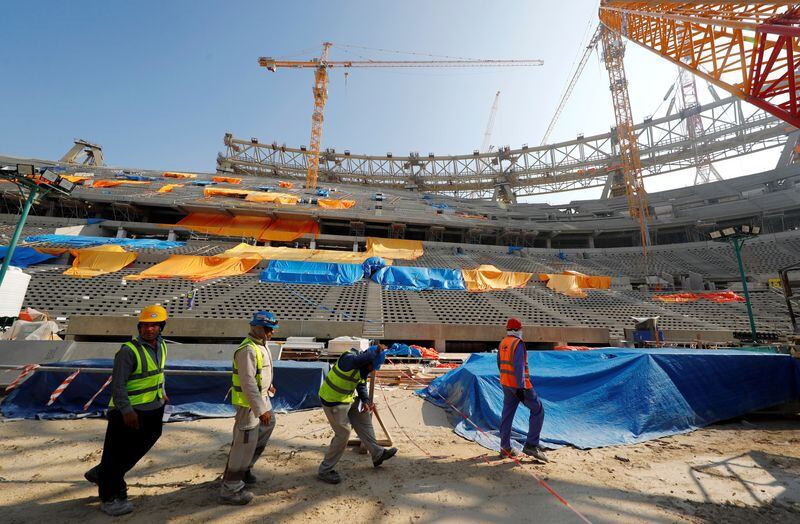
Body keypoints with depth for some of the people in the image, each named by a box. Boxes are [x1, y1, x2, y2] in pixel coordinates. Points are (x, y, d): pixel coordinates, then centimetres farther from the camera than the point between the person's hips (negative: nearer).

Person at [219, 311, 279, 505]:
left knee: (268, 425, 24)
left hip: (261, 396, 11)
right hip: (249, 402, -10)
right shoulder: (248, 349, -26)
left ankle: (245, 468, 39)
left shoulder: (261, 345, 5)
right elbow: (248, 382, -29)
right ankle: (230, 490, 15)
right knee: (244, 443, -1)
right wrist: (261, 409, -28)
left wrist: (268, 385, 32)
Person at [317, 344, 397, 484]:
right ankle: (325, 470, 12)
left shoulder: (364, 367, -1)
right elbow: (363, 358, -53)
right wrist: (377, 351, -38)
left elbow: (361, 386, 9)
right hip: (332, 401, -9)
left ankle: (377, 453, 28)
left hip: (347, 400, 9)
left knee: (364, 420, 14)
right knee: (343, 433, -5)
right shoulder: (349, 359, -29)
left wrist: (366, 401, -6)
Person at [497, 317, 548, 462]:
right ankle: (531, 445, 3)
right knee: (538, 410, 5)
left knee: (507, 414, 12)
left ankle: (505, 447, 17)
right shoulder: (518, 343, -15)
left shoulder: (502, 343, 8)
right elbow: (518, 366, -22)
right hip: (519, 385, -8)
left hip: (505, 383, 8)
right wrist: (520, 387, -23)